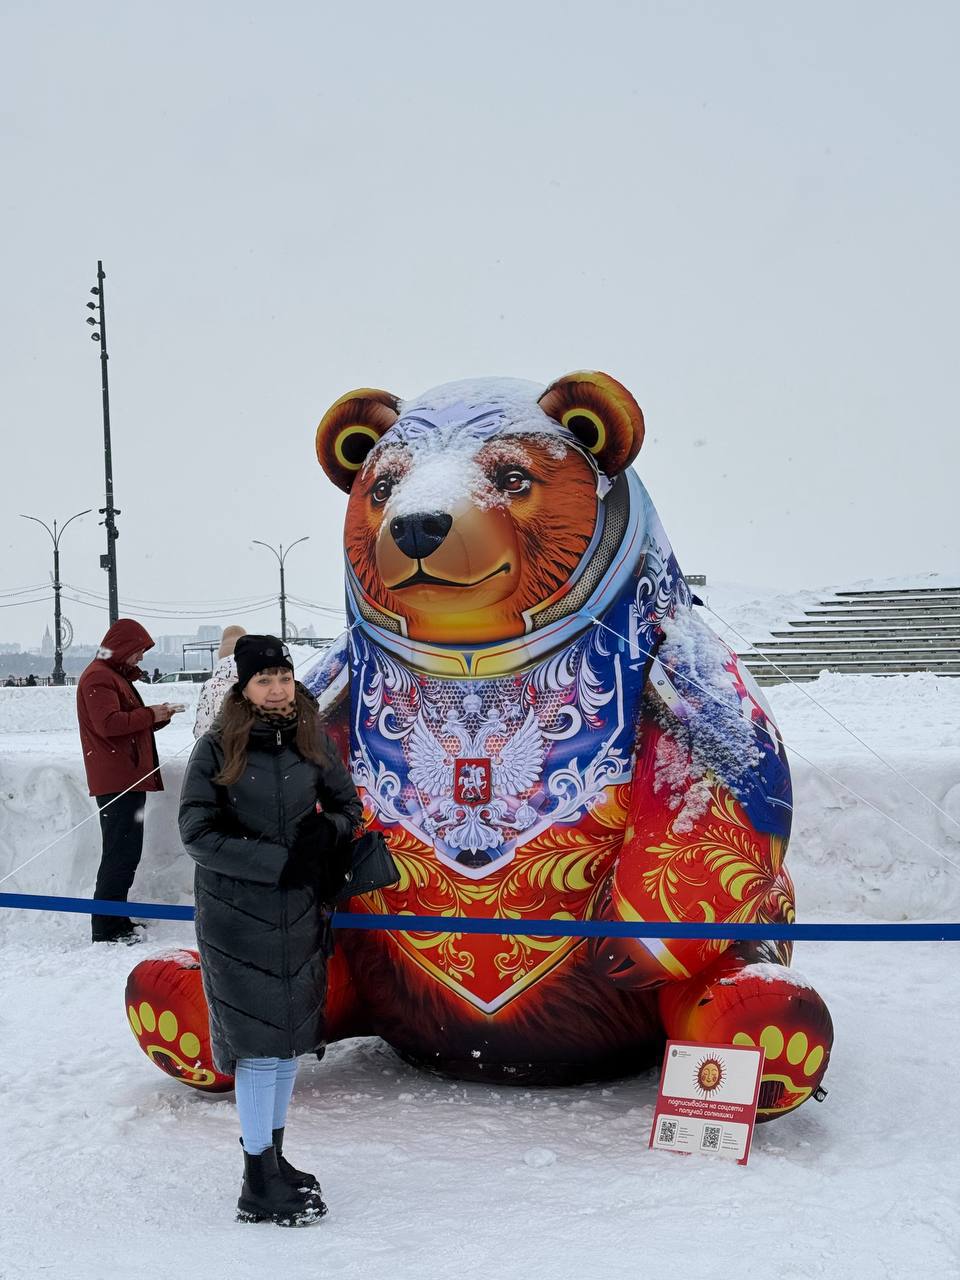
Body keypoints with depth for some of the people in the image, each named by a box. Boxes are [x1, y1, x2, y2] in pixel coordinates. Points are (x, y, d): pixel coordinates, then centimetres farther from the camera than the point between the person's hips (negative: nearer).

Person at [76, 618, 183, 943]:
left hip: (129, 779, 11)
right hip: (117, 780, -11)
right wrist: (151, 715, -14)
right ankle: (106, 928, -8)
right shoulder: (98, 677, -10)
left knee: (125, 853, 15)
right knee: (121, 854, -10)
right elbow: (108, 723, -22)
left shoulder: (116, 676, 23)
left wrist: (158, 717, 8)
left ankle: (116, 920, 22)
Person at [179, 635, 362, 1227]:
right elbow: (198, 832, -11)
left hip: (302, 912, 5)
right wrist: (281, 861, -18)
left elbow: (348, 803, 13)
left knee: (292, 1034, 12)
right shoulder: (217, 748, -9)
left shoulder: (313, 741, 3)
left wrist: (329, 830, -10)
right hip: (237, 915, -4)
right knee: (259, 1042, -4)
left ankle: (273, 1156, 29)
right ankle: (260, 1187, 6)